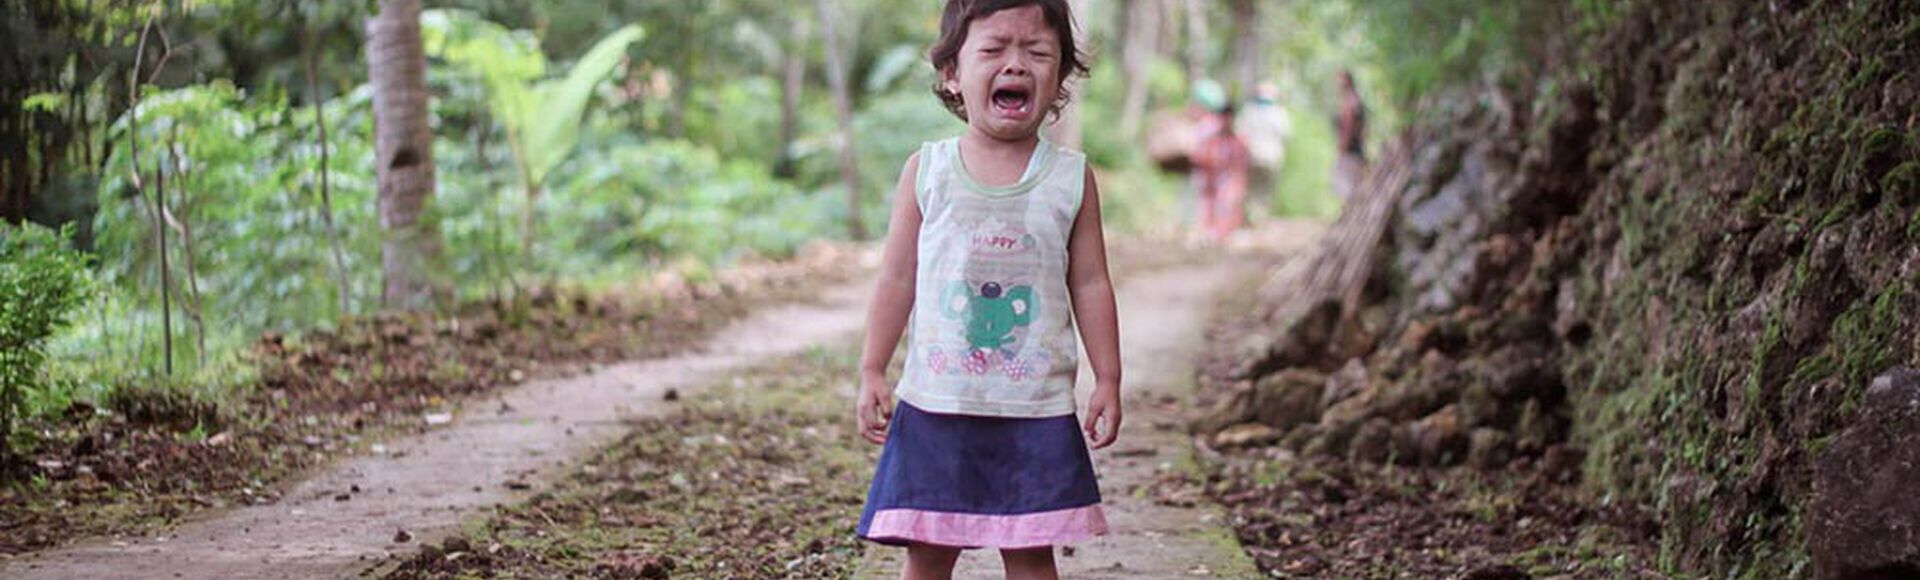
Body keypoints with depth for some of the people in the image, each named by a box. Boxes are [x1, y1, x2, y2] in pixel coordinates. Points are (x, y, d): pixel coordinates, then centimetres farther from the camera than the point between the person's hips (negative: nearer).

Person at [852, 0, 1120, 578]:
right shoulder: (925, 171, -1)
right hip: (936, 402, 0)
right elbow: (897, 279, 4)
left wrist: (1107, 380, 3)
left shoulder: (1071, 178, 0)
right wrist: (871, 372, 2)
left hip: (1036, 406, 0)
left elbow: (1090, 285, 5)